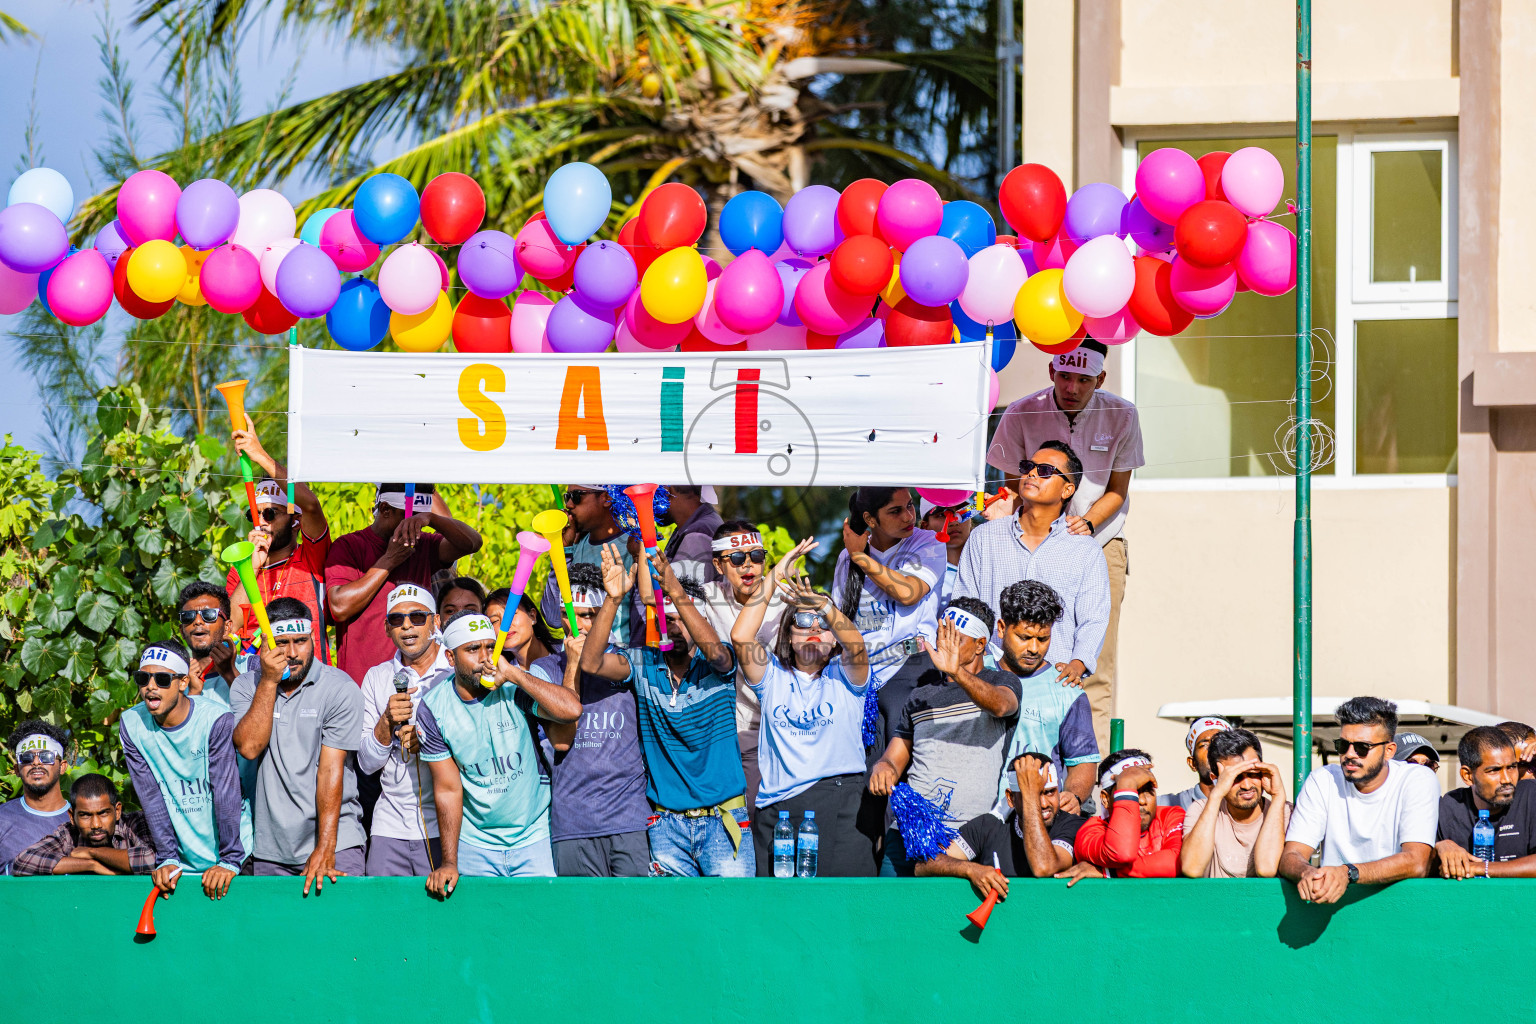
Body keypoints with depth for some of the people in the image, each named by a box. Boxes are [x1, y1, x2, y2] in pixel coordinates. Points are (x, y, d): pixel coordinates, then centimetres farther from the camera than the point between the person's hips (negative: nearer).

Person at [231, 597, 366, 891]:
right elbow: (249, 747, -10)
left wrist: (325, 849, -16)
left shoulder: (340, 688, -4)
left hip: (336, 839, -3)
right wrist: (269, 681, -12)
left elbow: (331, 770, -11)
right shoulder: (246, 687, 6)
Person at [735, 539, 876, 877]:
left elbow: (855, 643, -11)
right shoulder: (773, 676, 16)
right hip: (777, 805, 2)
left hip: (839, 799, -2)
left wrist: (822, 605, -29)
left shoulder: (844, 676, 11)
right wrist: (773, 578, -1)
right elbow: (741, 636, -1)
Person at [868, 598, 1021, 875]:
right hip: (908, 827, 4)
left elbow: (1001, 705, -17)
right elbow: (896, 755, 24)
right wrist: (883, 768, -2)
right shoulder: (921, 695, 23)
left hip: (967, 830, -4)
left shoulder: (1002, 682, 8)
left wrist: (957, 672, -35)